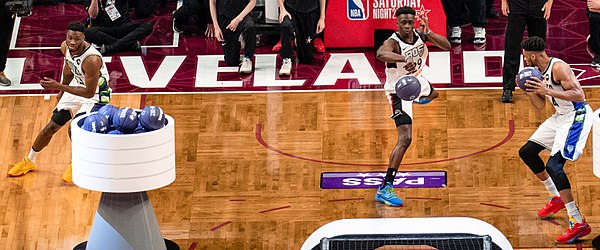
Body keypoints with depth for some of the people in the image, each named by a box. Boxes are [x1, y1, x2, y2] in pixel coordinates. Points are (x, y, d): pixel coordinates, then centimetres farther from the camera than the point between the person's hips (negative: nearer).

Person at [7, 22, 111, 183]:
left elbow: (89, 92, -32)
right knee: (52, 126, 11)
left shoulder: (91, 59, -38)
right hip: (78, 86, 7)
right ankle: (29, 161, 32)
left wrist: (59, 86, -34)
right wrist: (62, 91, 22)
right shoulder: (65, 47, -14)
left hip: (96, 95, -7)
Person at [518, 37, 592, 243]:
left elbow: (579, 95, -27)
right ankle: (556, 198, 30)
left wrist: (548, 91, -30)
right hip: (560, 116, 10)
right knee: (526, 152, 17)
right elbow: (540, 106, 16)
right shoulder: (540, 71, 9)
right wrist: (531, 90, -1)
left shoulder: (558, 68, -21)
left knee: (554, 165, -22)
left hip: (576, 116, -10)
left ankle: (578, 223, -23)